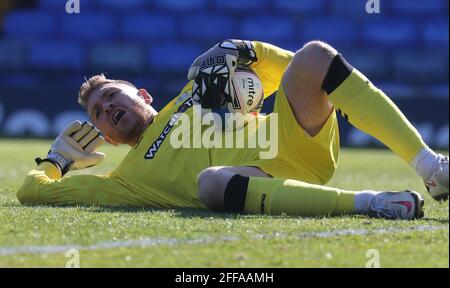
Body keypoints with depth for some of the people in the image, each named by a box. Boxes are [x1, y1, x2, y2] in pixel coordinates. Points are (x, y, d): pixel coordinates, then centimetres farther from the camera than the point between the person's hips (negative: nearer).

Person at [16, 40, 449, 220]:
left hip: (298, 142, 3)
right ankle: (367, 202, -48)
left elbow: (294, 74, 29)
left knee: (313, 55, -21)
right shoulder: (128, 178, 24)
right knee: (210, 178, -39)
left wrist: (245, 53, 11)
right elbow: (32, 190, 20)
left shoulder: (193, 97, 32)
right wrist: (59, 157, 36)